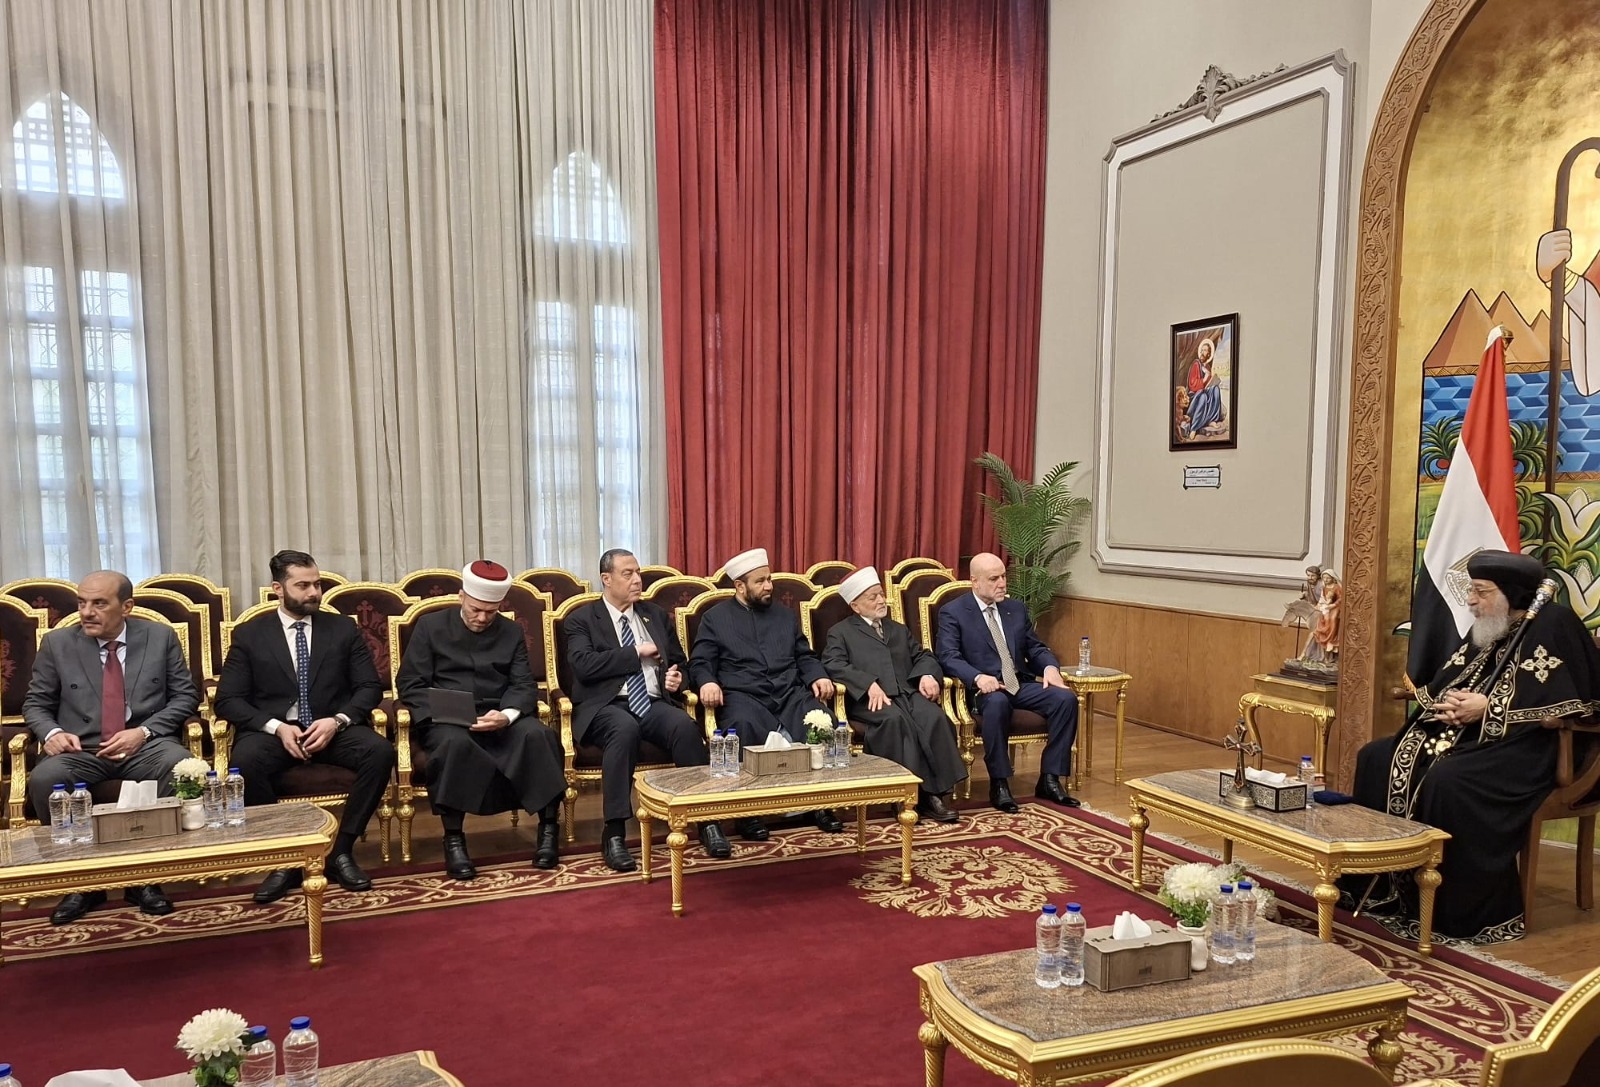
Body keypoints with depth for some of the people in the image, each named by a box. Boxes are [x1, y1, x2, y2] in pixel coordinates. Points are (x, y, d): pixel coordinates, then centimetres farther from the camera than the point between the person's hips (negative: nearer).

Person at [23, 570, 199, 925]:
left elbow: (186, 696, 4)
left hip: (147, 745, -1)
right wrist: (51, 733, -11)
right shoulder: (57, 643, 7)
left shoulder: (161, 637, 5)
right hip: (81, 751, 1)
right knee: (43, 779, -32)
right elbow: (35, 704, 12)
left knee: (181, 766, -34)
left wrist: (144, 731, -12)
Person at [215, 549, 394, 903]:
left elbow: (370, 687, 5)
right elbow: (228, 699, 0)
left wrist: (337, 721, -14)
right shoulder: (248, 634, 6)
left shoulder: (343, 628, 10)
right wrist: (277, 727, -16)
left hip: (333, 727, 1)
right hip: (271, 729, -1)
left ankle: (341, 850, -14)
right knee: (246, 761, -35)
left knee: (381, 751, -29)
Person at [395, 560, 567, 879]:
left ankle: (548, 825, -17)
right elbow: (409, 684, 2)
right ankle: (454, 838, -26)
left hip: (499, 718, 2)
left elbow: (524, 686, 5)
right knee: (455, 741, -38)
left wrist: (507, 715, -19)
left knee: (536, 733, -30)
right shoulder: (431, 626, 7)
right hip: (445, 720, -2)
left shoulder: (511, 632, 13)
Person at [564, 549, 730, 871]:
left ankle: (706, 820, -25)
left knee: (686, 726, -30)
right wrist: (636, 652, -8)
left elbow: (679, 662, 23)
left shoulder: (657, 615, 20)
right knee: (625, 728, -39)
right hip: (607, 706, -3)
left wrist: (677, 678, -2)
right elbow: (584, 666, -11)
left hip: (654, 703, 4)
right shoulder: (581, 619, 6)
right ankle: (614, 833, -33)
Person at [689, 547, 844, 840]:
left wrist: (818, 677, -1)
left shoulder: (786, 615, 24)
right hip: (743, 696, -3)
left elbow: (805, 656, 21)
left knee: (821, 718, -29)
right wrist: (707, 682, -18)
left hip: (790, 694, 3)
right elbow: (700, 662, 5)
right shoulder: (715, 617, 12)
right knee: (744, 724, -39)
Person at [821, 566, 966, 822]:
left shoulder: (899, 630, 31)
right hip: (869, 698, -4)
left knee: (934, 717, -28)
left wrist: (927, 675, -2)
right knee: (896, 719, -37)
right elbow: (833, 664, -3)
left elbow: (923, 656, 24)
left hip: (907, 692, 4)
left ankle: (933, 793, -27)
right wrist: (869, 684, -19)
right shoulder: (841, 632, 15)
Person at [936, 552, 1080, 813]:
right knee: (997, 702, -39)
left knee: (1066, 698, -20)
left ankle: (1050, 779, -12)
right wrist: (978, 677, -30)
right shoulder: (953, 613, 1)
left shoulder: (1016, 609, 18)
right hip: (985, 689, -5)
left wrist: (1050, 667, -6)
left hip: (1021, 684, 6)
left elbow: (1036, 647, 18)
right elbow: (948, 656, -11)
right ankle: (999, 784, -26)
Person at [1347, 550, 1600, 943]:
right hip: (1464, 735, 9)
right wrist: (1445, 703, -8)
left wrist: (1488, 709, -20)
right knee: (1377, 758, -5)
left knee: (1447, 780, -34)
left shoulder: (1553, 626, -10)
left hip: (1522, 749, -9)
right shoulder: (1486, 630, 14)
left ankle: (1469, 913, -22)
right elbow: (1444, 683, 17)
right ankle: (1381, 885, -2)